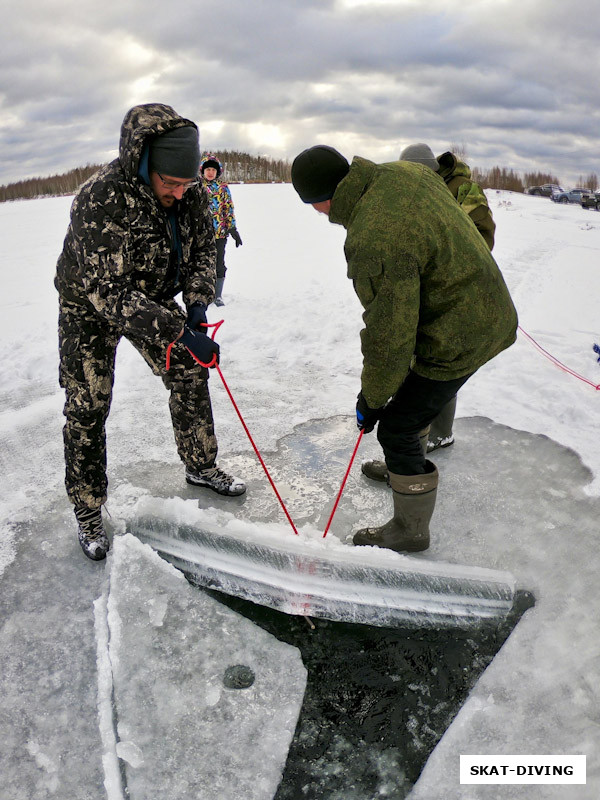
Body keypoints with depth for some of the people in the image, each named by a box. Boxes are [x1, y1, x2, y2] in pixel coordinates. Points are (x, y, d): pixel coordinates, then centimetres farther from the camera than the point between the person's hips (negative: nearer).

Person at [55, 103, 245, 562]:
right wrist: (178, 332, -44)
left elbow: (203, 249, -2)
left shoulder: (190, 191, -15)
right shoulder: (101, 200, -35)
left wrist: (197, 303, -19)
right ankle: (88, 511, 12)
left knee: (189, 374, 4)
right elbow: (110, 292, -38)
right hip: (91, 306, -5)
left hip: (155, 300, 6)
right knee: (87, 405, -5)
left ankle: (201, 467, 23)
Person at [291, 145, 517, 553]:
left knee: (395, 428, 0)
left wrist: (371, 400, -10)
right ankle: (403, 465, 50)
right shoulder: (406, 173, -3)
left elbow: (391, 337, -26)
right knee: (411, 385, 28)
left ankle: (411, 530, 20)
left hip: (459, 338, -10)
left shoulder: (373, 241, -32)